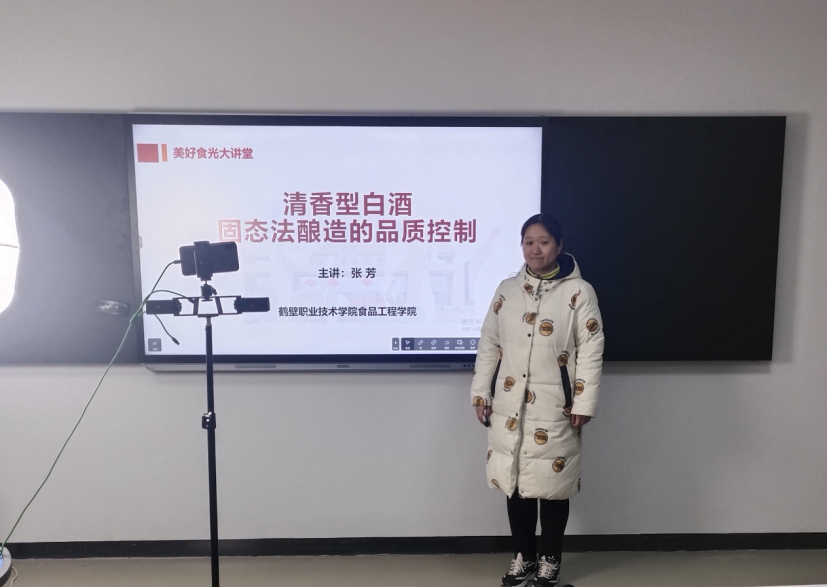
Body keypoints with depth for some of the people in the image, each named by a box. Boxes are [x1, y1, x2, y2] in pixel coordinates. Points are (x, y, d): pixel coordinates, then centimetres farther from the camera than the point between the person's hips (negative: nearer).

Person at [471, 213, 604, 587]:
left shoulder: (579, 292, -3)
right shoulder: (507, 289, 7)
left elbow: (591, 351, -5)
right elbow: (489, 344, 9)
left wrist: (584, 403, -10)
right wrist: (481, 392, 5)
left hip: (554, 407, -3)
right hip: (509, 404, 3)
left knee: (552, 482, 7)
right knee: (514, 479, 10)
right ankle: (524, 556, 29)